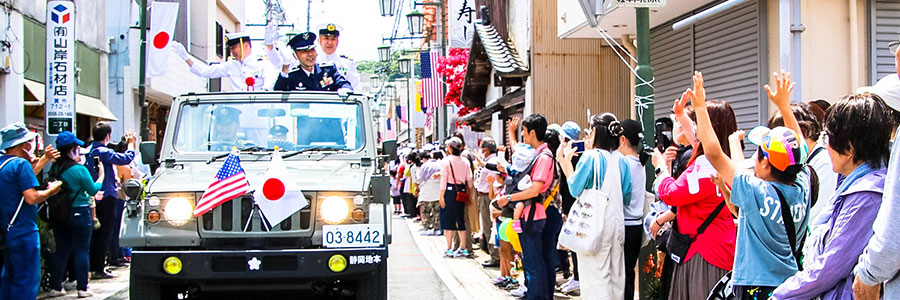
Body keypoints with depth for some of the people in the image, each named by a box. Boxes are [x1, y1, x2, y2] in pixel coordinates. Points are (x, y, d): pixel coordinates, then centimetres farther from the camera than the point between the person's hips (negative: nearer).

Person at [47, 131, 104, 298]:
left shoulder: (55, 169, 0)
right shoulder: (80, 170, -16)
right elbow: (93, 190, -7)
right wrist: (101, 176, 10)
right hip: (79, 214, -6)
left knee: (61, 251, 13)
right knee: (81, 251, 2)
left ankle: (55, 287, 15)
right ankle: (82, 288, 4)